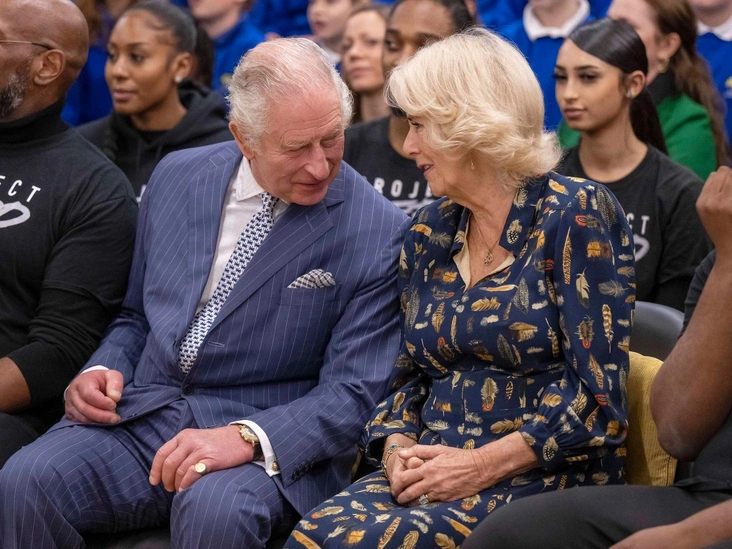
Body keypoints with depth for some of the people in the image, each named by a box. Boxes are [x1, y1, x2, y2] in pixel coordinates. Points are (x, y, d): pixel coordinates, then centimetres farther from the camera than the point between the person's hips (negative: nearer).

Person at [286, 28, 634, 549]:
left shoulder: (576, 215, -5)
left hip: (544, 478, -6)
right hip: (435, 475, 6)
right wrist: (397, 449, -2)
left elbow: (598, 394, -10)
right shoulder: (429, 233, 14)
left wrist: (481, 466, -16)